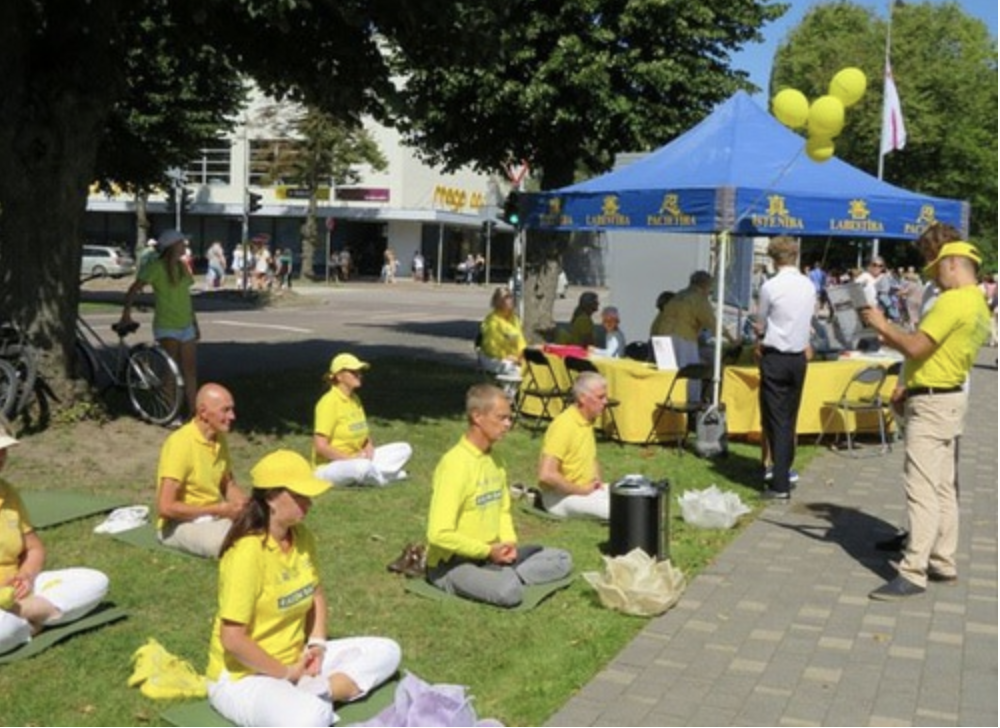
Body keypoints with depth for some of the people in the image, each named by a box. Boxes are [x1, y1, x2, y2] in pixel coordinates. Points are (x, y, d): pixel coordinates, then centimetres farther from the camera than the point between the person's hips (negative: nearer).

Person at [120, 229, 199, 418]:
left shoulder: (181, 267, 12)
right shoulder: (156, 267, -11)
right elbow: (133, 290, -15)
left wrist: (195, 324, 19)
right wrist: (126, 313, -26)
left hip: (186, 326, 7)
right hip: (167, 327, -7)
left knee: (190, 370, 8)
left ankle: (193, 411, 15)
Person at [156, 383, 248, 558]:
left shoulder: (220, 438, 5)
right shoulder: (180, 443, -19)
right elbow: (166, 507, -22)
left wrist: (244, 502, -4)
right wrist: (219, 509, -19)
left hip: (215, 517, 7)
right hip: (180, 523, -7)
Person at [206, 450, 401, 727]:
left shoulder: (302, 537, 0)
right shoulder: (247, 552, -24)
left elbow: (316, 594, 16)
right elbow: (232, 639, -25)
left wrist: (317, 645, 0)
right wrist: (286, 673, -16)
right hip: (243, 676, -9)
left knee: (385, 651, 3)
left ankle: (310, 693, -12)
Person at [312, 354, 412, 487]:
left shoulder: (355, 399, 11)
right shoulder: (329, 402, -16)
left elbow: (365, 436, 18)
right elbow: (320, 446, -22)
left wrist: (369, 449, -4)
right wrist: (350, 458, -21)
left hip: (358, 459, 8)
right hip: (330, 466, -8)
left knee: (404, 449, 3)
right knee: (362, 466, -40)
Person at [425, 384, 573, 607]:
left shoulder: (494, 459, 7)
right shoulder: (455, 464, -21)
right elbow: (439, 534, -26)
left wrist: (509, 542, -3)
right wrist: (488, 551, -17)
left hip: (492, 554, 9)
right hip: (452, 563, -9)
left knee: (562, 559, 3)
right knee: (510, 591, -36)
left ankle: (507, 577, -11)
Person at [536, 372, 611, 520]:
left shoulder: (588, 422, 9)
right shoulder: (564, 425, -20)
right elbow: (546, 475, -28)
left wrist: (597, 481, 6)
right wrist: (582, 490, -18)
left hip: (587, 488, 9)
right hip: (561, 496, -9)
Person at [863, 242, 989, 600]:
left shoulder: (953, 302, -17)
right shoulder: (978, 307, 15)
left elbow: (916, 346, -22)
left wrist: (883, 325, -8)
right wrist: (892, 336, 14)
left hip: (933, 402, -11)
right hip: (947, 398, 11)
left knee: (922, 487, -11)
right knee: (942, 487, 15)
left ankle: (913, 573, -11)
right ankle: (943, 563, 23)